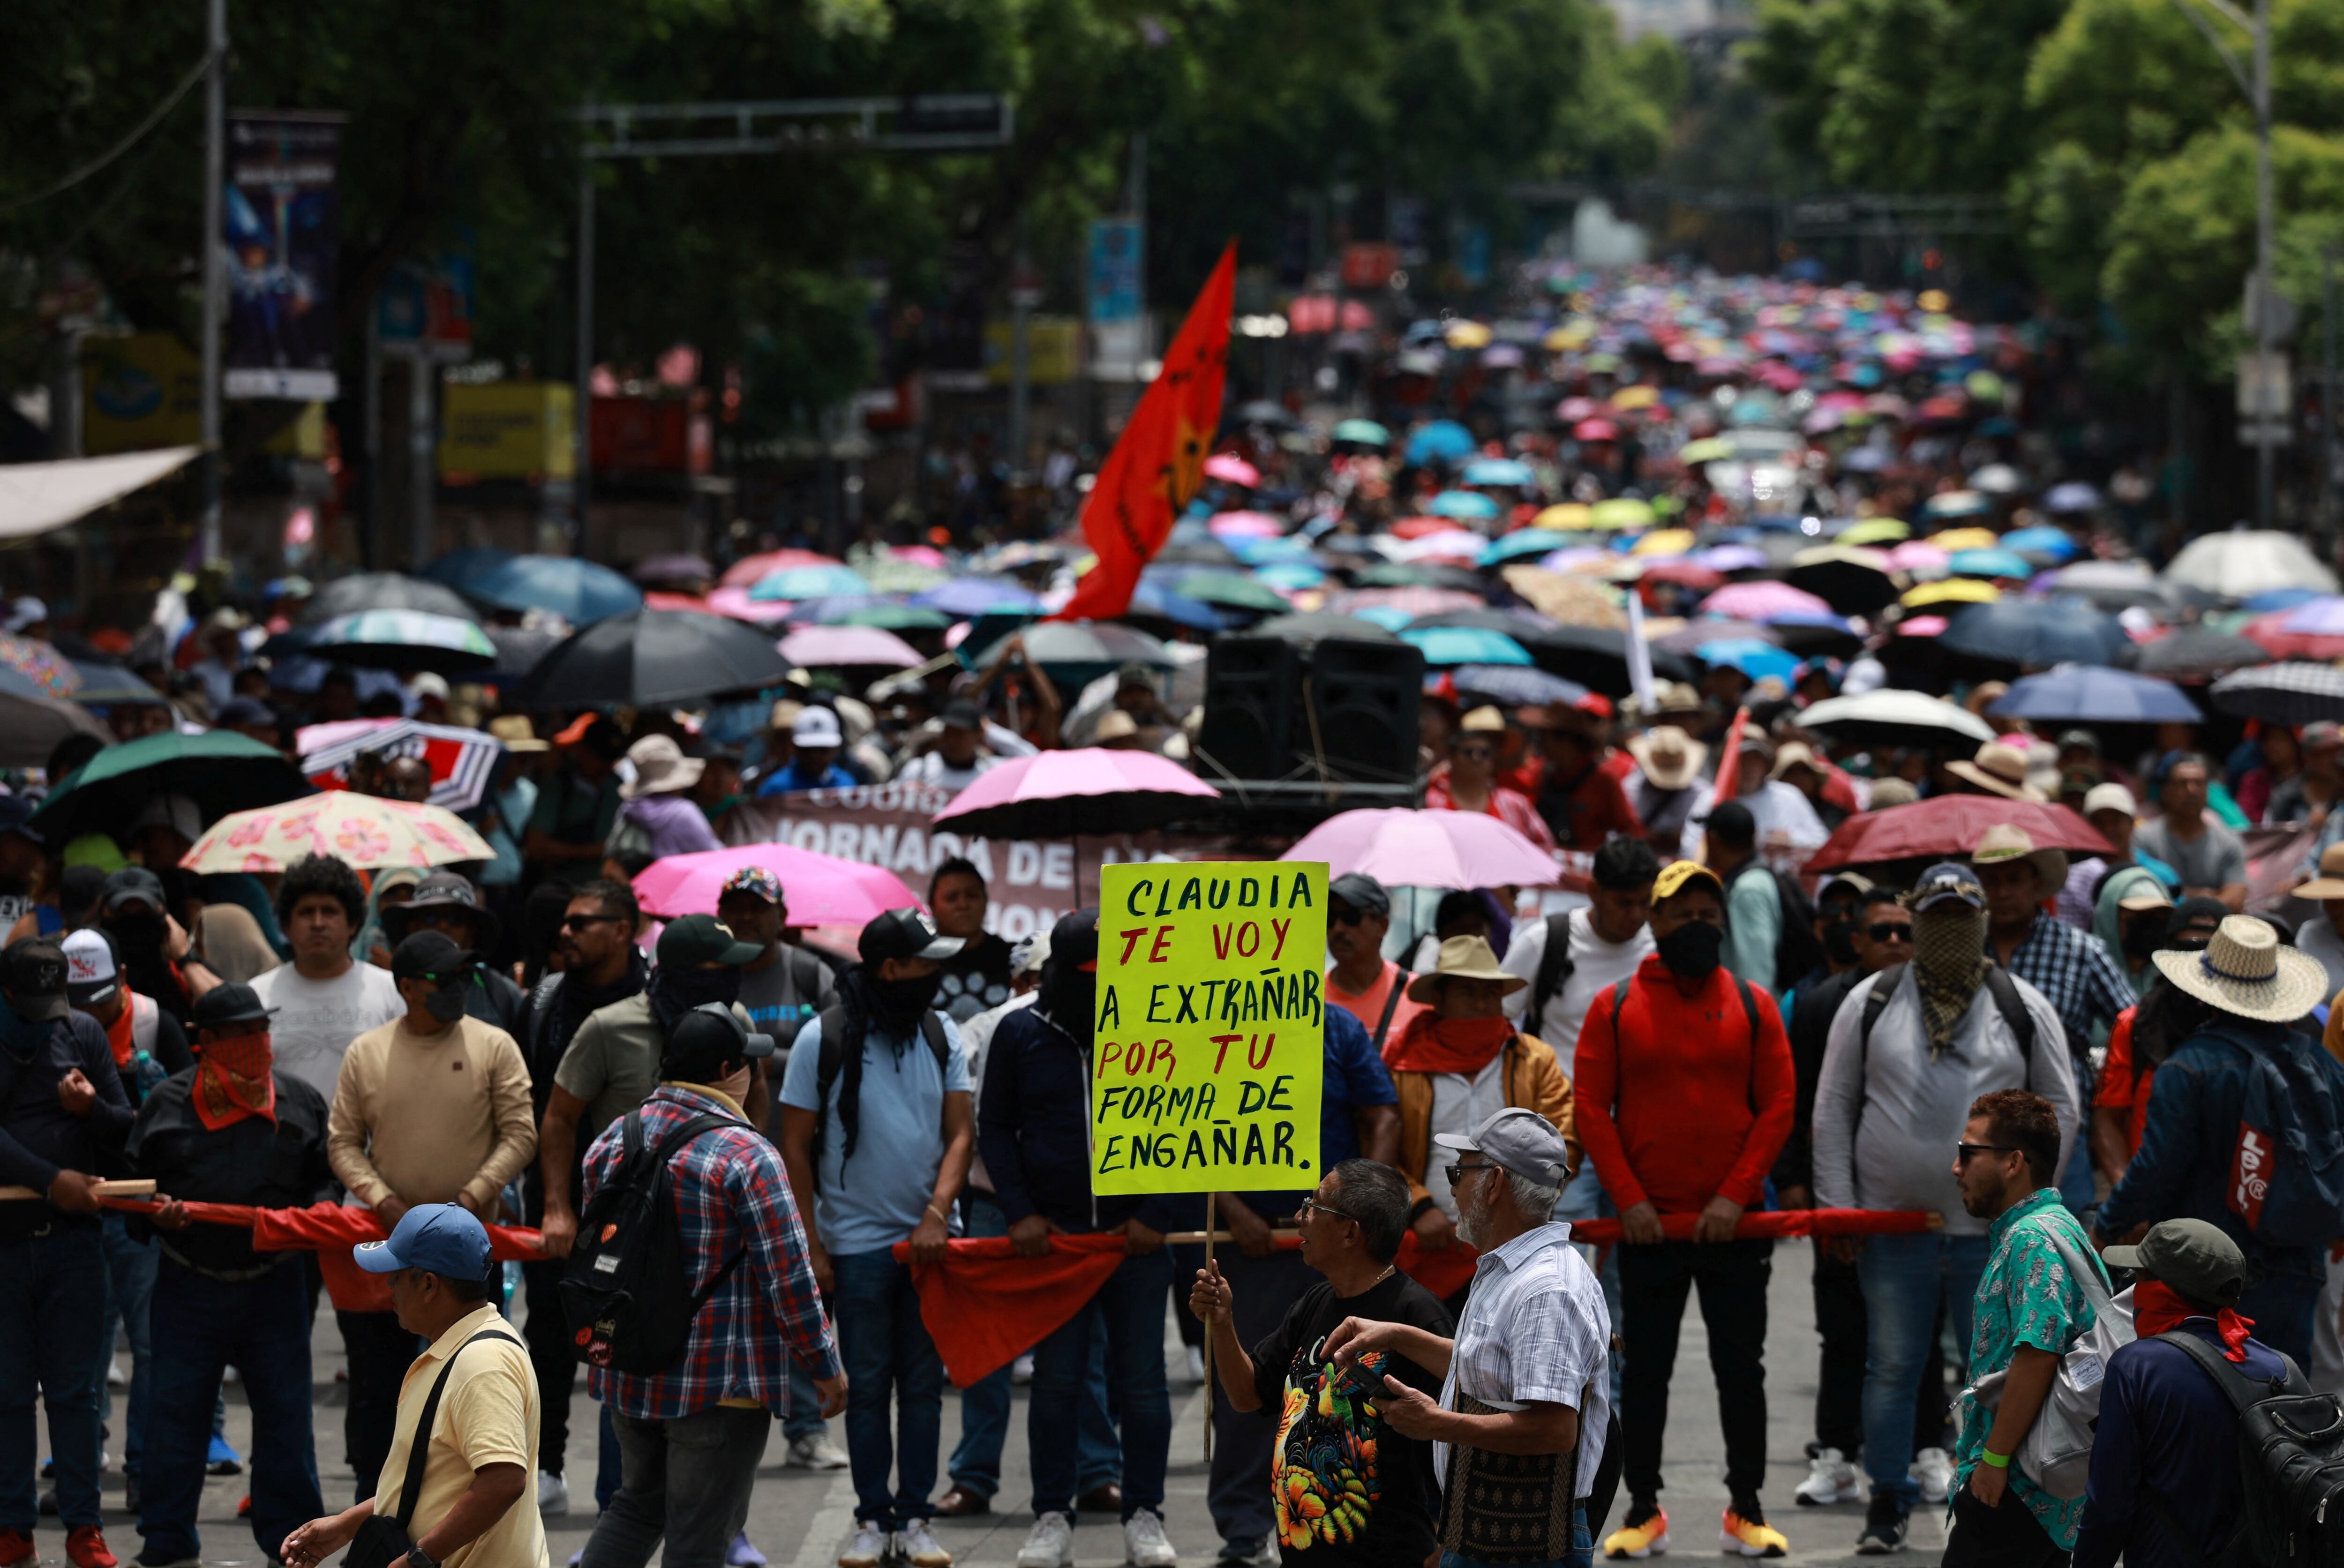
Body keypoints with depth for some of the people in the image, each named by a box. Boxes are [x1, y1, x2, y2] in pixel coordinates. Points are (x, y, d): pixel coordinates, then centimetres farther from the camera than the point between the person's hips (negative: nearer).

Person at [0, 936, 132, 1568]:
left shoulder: (83, 1034, 7)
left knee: (74, 1391, 3)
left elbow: (127, 1131, 10)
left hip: (73, 1237, 2)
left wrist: (91, 1108, -11)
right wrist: (51, 1179, -19)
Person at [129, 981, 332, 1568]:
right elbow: (131, 1179, 8)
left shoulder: (298, 1101, 6)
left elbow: (327, 1177, 11)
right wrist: (154, 1211, -12)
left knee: (284, 1409, 5)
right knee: (174, 1409, 1)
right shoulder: (168, 1102, 3)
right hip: (189, 1284, -1)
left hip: (273, 1284, 1)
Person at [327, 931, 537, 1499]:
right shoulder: (366, 1054, 3)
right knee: (377, 1384, 6)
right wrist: (384, 1202, -11)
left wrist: (475, 1194, -16)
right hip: (385, 1240, 1)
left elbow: (520, 1134, -2)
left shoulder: (493, 1047, 0)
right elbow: (344, 1143, 5)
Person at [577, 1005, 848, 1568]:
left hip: (630, 1373, 6)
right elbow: (789, 1280, -16)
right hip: (722, 1382, -6)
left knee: (639, 1501, 22)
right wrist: (825, 1367, -5)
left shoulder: (611, 1142, 4)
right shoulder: (747, 1157, -17)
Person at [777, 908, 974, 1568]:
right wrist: (810, 1245, -5)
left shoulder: (941, 1035, 5)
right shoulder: (824, 1038, -4)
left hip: (929, 1239, 3)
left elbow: (960, 1133, 4)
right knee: (866, 1385, 2)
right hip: (858, 1241, -3)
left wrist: (937, 1213, -11)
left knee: (923, 1383, 5)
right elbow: (796, 1146, -2)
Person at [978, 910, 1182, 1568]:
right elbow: (994, 1126, 8)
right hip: (1053, 1235, 1)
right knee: (1055, 1382, 3)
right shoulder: (1021, 1035, 3)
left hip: (1137, 1236, 0)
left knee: (1143, 1383, 3)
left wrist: (1159, 1215, -5)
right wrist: (1020, 1212, -3)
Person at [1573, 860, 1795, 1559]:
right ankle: (1643, 1509, 13)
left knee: (1742, 1368, 5)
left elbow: (1778, 1106, 0)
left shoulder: (1753, 1007, 4)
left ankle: (1746, 1510, 13)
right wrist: (1630, 1198, -10)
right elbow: (1591, 1108, -2)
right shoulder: (1614, 1007, 1)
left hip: (1732, 1224, 1)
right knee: (1644, 1370, 5)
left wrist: (1735, 1195, -10)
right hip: (1647, 1224, 0)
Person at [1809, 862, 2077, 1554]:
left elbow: (2060, 1109, 9)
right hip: (1891, 1225, 1)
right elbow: (1833, 1108, 7)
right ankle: (1888, 1504, 15)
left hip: (1992, 1230, 0)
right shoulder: (1870, 1003, 5)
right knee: (1892, 1368, 6)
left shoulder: (2024, 1009, 5)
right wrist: (1836, 1206, 1)